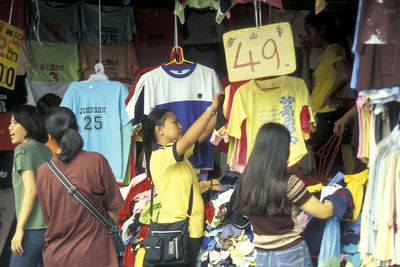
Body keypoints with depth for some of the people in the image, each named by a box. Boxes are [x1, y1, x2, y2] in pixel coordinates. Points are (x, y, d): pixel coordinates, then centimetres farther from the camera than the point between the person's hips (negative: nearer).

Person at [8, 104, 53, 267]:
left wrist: (19, 229, -17)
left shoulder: (23, 150, -8)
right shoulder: (46, 151, 13)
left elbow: (31, 190, -17)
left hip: (33, 229, -8)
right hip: (52, 226, 8)